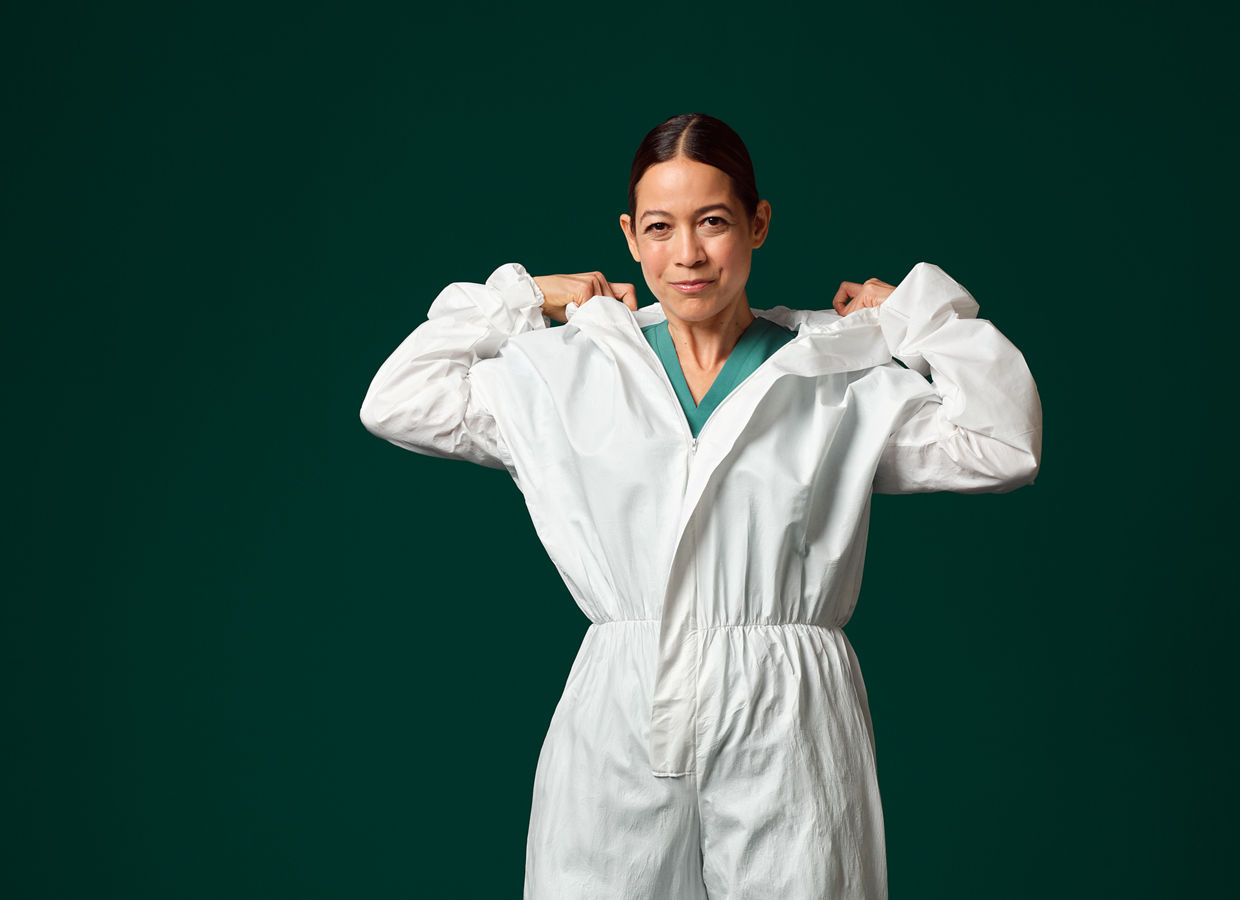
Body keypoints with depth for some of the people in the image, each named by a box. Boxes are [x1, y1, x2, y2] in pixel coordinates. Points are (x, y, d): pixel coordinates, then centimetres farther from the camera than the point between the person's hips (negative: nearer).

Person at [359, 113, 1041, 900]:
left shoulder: (845, 380, 6)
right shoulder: (569, 372, 9)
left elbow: (1005, 446, 2)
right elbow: (397, 405, 11)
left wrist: (913, 311, 4)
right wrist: (522, 299, 12)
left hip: (785, 743, -1)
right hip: (618, 729, 1)